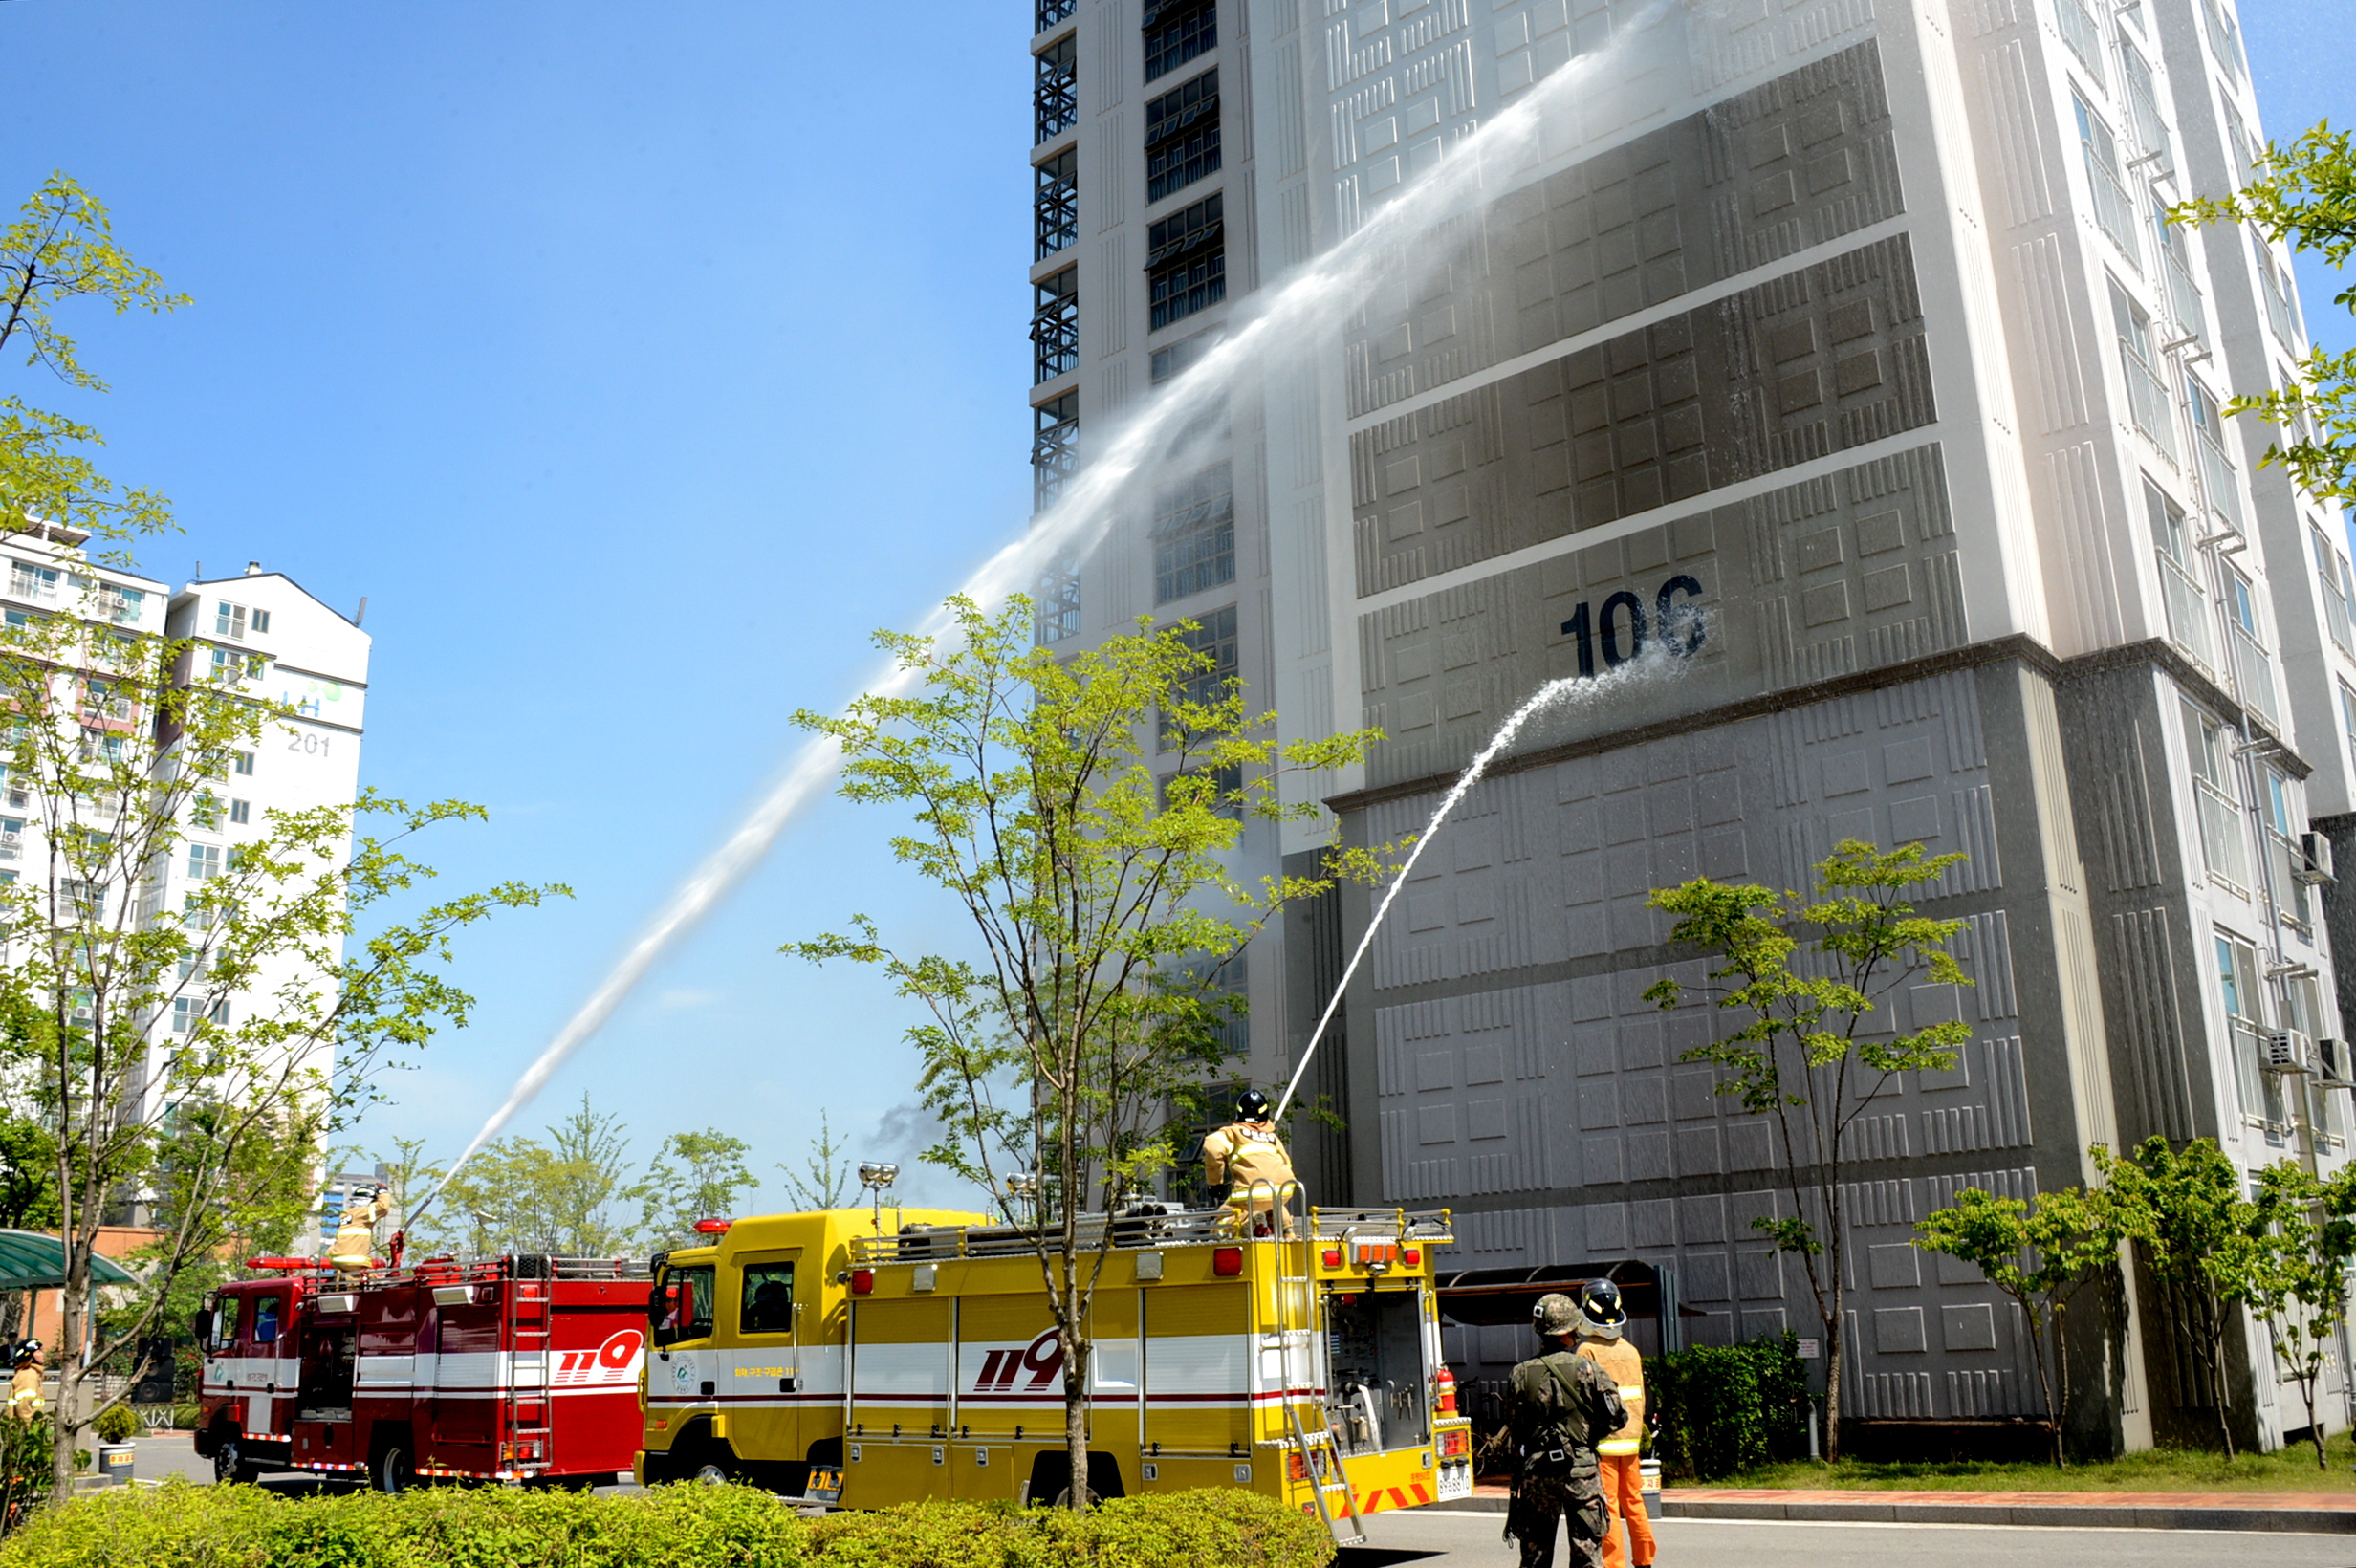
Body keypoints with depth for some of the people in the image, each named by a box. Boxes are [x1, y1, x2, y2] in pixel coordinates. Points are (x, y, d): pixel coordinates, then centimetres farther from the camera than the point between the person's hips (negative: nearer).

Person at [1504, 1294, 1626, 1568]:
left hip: (1535, 1471, 2)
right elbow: (1616, 1415, -5)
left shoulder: (1522, 1374, 0)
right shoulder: (1586, 1369, -7)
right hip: (1579, 1470, -2)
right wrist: (1589, 1435, 11)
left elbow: (1513, 1425, 6)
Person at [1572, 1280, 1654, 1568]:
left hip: (1602, 1441, -6)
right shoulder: (1631, 1351, 9)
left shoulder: (1588, 1350, -10)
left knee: (1607, 1506, -3)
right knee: (1633, 1501, 14)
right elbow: (1639, 1398, 14)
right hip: (1630, 1438, 6)